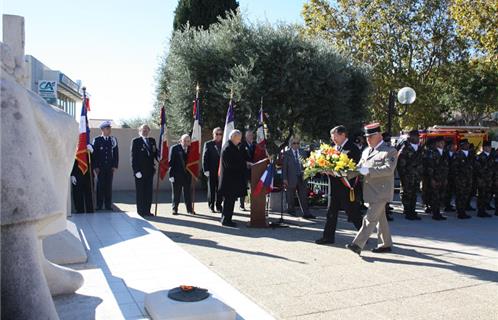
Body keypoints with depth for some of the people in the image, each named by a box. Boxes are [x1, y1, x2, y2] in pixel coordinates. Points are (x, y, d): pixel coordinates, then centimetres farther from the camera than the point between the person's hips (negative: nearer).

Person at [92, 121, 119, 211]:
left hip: (110, 167, 2)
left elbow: (116, 153, 8)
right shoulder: (97, 140, 2)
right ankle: (99, 205, 9)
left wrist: (115, 166, 1)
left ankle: (108, 205, 10)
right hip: (100, 167, -2)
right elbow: (94, 154, 0)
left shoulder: (113, 140, 9)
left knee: (109, 186, 3)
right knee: (100, 186, 2)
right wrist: (95, 167, -6)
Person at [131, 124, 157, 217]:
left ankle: (147, 210, 16)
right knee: (140, 192, 4)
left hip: (150, 170, 5)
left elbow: (155, 153, 12)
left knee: (149, 191, 8)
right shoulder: (136, 141, -3)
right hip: (140, 171, -5)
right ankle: (140, 211, 12)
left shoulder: (152, 141, 11)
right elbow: (133, 157, -8)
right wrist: (136, 170, -15)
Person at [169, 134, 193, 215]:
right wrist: (171, 175, -12)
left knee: (188, 193, 7)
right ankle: (175, 209, 18)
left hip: (187, 175, 3)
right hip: (176, 175, -3)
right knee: (176, 193, 7)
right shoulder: (174, 148, -4)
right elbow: (171, 162, -6)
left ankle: (189, 209, 16)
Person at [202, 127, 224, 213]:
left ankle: (218, 206, 15)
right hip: (211, 171, -2)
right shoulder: (208, 144, 3)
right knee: (211, 189, 5)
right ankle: (211, 206, 15)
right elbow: (205, 158, 0)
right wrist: (206, 170, -8)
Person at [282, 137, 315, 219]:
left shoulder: (302, 153, 10)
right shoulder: (286, 154, -1)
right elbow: (284, 167, -4)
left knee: (303, 197, 3)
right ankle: (291, 210, 23)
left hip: (301, 178, 4)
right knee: (291, 196, 8)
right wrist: (284, 178, -9)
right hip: (291, 178, -3)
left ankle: (306, 213, 4)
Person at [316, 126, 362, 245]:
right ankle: (328, 237, 19)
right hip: (335, 187, 8)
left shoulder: (352, 149, -13)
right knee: (331, 213, 11)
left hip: (347, 187, -8)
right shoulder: (336, 148, 11)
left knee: (353, 213, 3)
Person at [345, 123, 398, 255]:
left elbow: (389, 168, -21)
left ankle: (357, 244, -13)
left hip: (381, 191, -8)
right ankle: (386, 244, 27)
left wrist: (368, 171, -27)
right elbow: (359, 167, 14)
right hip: (370, 191, 8)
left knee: (370, 218, -10)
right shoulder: (366, 151, 15)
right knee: (380, 218, 16)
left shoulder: (390, 151, -8)